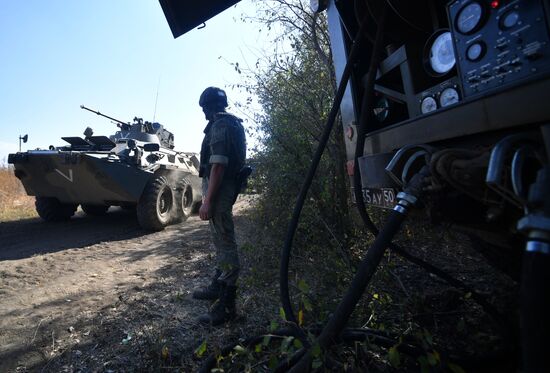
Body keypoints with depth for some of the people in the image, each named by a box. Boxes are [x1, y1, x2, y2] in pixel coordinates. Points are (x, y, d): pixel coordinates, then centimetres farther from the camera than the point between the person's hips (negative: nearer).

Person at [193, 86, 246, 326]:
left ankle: (226, 304, 6)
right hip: (227, 186, 11)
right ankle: (218, 287, 35)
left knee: (224, 243, -6)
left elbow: (218, 165, -22)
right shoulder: (232, 124, 18)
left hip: (219, 189, -11)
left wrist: (207, 201, -22)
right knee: (221, 240, 18)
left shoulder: (219, 126, -12)